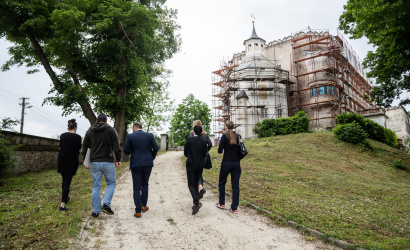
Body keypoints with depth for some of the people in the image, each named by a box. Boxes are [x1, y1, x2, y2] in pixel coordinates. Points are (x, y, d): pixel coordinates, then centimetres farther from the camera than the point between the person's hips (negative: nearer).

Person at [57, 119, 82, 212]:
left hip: (61, 161, 4)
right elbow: (79, 151, -4)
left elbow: (60, 147, 9)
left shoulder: (62, 135, 2)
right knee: (67, 182, -2)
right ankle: (62, 205, -6)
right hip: (72, 162, -4)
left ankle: (65, 198, 40)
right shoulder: (78, 137, -8)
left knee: (64, 180, 21)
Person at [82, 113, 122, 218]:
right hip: (108, 162, -3)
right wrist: (118, 160, -3)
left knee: (96, 187, 10)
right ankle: (106, 205, -2)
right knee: (111, 183, 12)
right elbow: (116, 147, -8)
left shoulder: (89, 131, 10)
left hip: (94, 163, 3)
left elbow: (84, 148, 10)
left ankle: (96, 211, 14)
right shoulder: (110, 130, -2)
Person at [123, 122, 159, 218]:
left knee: (137, 188, 5)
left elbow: (126, 151, -5)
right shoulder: (150, 135, 2)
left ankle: (138, 211, 4)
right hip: (148, 163, 2)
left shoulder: (130, 136, -2)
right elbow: (155, 148, -4)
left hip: (136, 164, -2)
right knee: (145, 184, 22)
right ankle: (144, 205, 25)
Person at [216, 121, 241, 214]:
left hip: (226, 162, -4)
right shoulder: (237, 136, 5)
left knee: (222, 183, 17)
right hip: (236, 163, 4)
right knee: (235, 185, 7)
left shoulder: (225, 136, -9)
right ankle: (234, 208, 8)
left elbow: (219, 150, -10)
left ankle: (221, 203, 26)